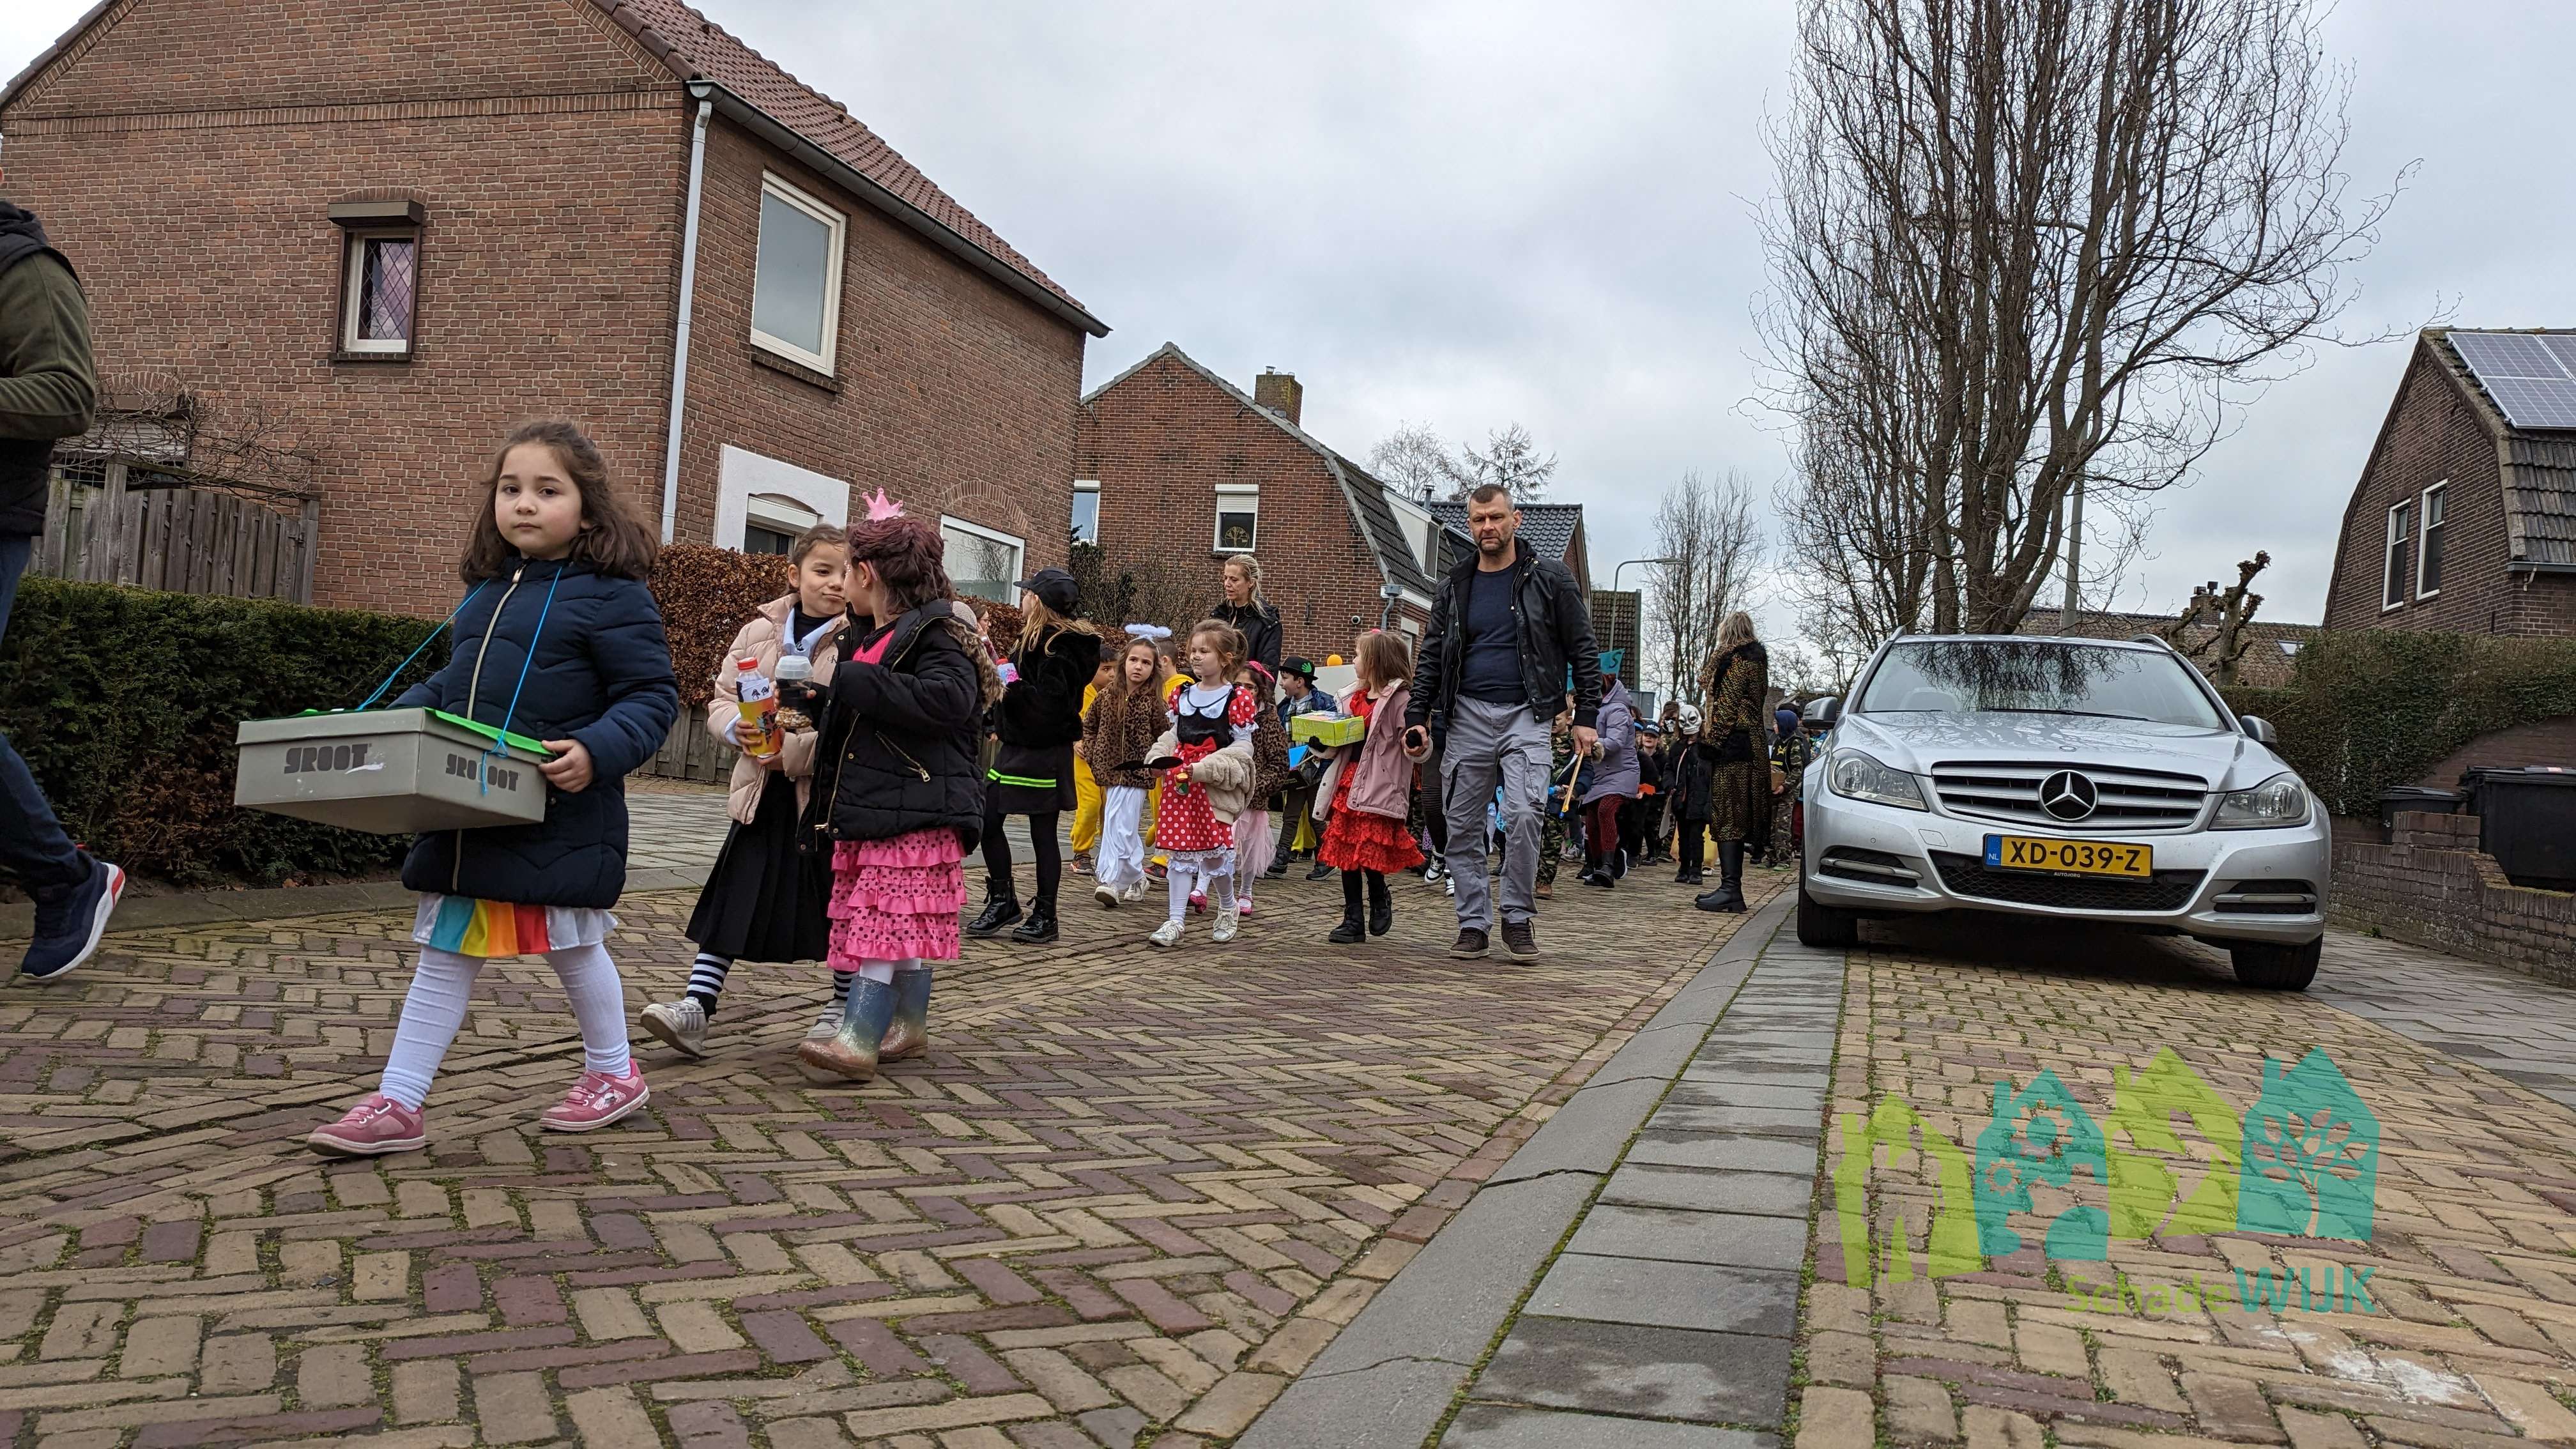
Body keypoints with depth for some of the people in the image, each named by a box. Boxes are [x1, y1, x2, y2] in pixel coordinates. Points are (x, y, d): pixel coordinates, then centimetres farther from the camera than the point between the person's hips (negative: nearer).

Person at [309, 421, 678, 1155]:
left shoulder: (610, 596, -10)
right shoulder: (489, 591, 12)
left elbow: (652, 696, -13)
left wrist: (597, 751, -28)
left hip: (558, 813, -7)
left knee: (572, 944, 10)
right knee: (445, 951, 10)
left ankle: (613, 1071, 31)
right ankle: (397, 1103, 16)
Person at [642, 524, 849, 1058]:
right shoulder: (761, 632, 6)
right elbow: (722, 699, 10)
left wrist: (795, 750, -21)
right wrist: (741, 729, -11)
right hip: (764, 794, 4)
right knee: (732, 901, 2)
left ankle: (844, 1005, 25)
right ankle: (697, 1006, 5)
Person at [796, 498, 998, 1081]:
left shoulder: (936, 634, -12)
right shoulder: (866, 638, 17)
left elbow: (946, 698, -31)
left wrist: (857, 681, -25)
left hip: (917, 810, -9)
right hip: (870, 805, 9)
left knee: (890, 922, -12)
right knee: (903, 927, 14)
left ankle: (858, 1039, -15)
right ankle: (910, 1029, 22)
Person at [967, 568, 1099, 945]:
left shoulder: (1059, 646, -17)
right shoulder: (1035, 638, 16)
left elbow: (1052, 700, -26)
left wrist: (1012, 690, -17)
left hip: (1043, 754, -10)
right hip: (1015, 747, 10)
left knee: (1042, 833, 0)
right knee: (987, 820, 9)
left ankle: (1045, 915, 10)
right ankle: (1003, 900, 21)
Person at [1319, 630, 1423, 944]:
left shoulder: (1398, 697, -9)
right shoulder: (1357, 696, 15)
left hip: (1378, 784, -8)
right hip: (1349, 779, 8)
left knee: (1368, 851, -9)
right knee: (1345, 849, 7)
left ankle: (1380, 900, 19)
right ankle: (1353, 920, 13)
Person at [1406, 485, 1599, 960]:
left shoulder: (1550, 580, 3)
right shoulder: (1455, 587, 12)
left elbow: (1583, 651, 3)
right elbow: (1432, 657, 14)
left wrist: (1586, 717, -4)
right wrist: (1417, 716, 3)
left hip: (1526, 715, -3)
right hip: (1467, 716, 4)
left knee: (1523, 814, -20)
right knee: (1463, 825, 4)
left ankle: (1517, 918, -4)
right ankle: (1474, 924, 14)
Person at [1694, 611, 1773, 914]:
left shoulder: (1735, 660, -8)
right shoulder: (1754, 660, 22)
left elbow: (1727, 707, -16)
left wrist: (1714, 742, -15)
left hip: (1733, 746, -10)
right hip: (1751, 745, 10)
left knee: (1728, 817, -12)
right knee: (1733, 818, 9)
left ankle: (1731, 890, -15)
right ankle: (1731, 889, 11)